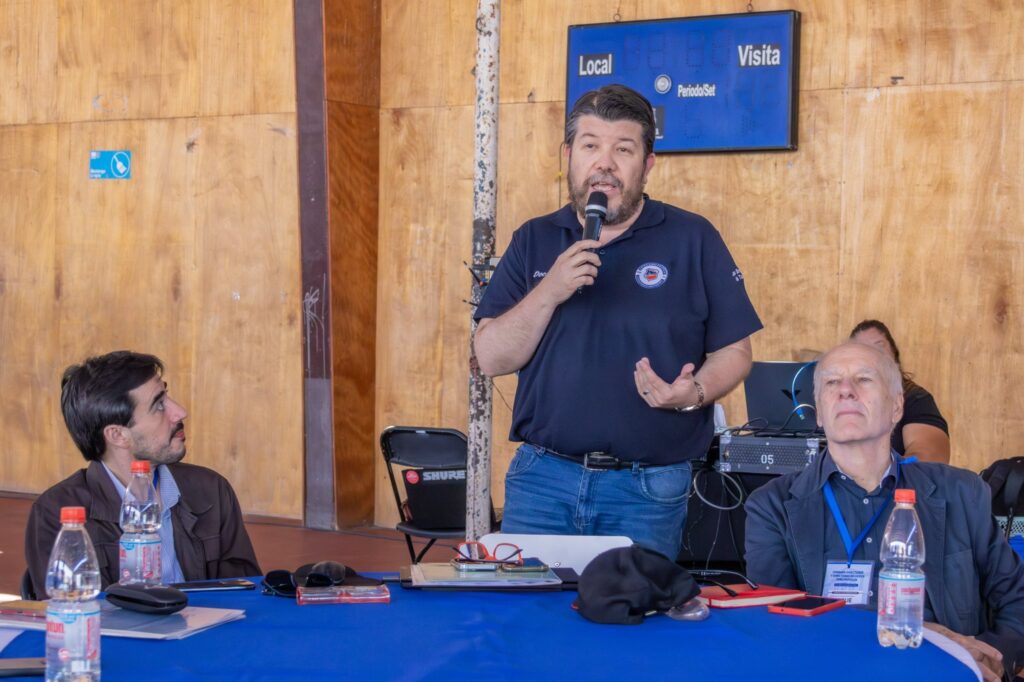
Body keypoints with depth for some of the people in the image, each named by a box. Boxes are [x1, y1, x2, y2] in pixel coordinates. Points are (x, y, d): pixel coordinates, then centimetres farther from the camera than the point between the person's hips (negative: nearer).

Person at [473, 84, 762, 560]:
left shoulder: (692, 240, 2)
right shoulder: (534, 242, 8)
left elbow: (733, 352, 2)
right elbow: (491, 359, 1)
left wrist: (694, 392, -18)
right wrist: (549, 293, -14)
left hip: (648, 489, -1)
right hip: (543, 478, 2)